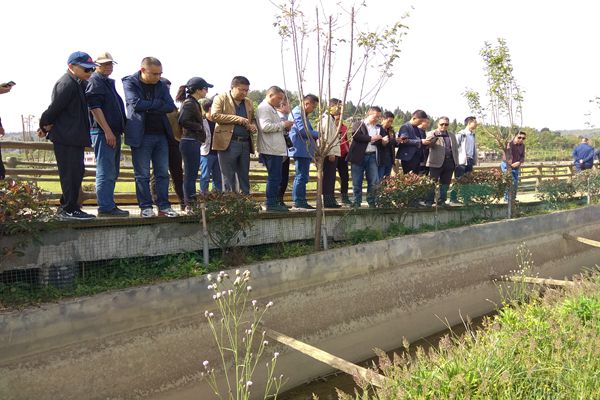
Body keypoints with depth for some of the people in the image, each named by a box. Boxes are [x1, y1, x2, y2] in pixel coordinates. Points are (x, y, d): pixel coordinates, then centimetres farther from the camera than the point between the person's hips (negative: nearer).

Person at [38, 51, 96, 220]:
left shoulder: (80, 84, 14)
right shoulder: (66, 84, -16)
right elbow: (54, 108, -18)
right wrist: (45, 126, -4)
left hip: (75, 137, 10)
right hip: (66, 137, -10)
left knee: (77, 171, 14)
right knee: (71, 173, -5)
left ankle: (66, 207, 24)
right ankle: (69, 210, 2)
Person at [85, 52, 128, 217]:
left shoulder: (109, 82, 22)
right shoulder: (94, 81, -5)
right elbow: (94, 107, -14)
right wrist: (107, 131, -20)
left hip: (113, 132, 10)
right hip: (103, 133, -10)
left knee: (112, 172, 13)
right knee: (105, 172, -9)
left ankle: (108, 205, 20)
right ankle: (106, 207, -6)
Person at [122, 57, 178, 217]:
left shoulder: (161, 85, 11)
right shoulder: (130, 82, 0)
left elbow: (170, 106, -2)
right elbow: (136, 104, -16)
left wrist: (147, 107, -10)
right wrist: (158, 103, -7)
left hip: (161, 135, 4)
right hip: (141, 136, -4)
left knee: (163, 173, 6)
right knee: (142, 175, 1)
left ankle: (164, 206, 13)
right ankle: (145, 207, 9)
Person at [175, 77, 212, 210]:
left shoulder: (194, 103, 17)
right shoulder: (189, 103, -12)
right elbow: (183, 121, -24)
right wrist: (200, 127, -14)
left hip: (193, 142, 10)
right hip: (190, 142, -10)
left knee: (191, 175, 13)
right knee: (190, 175, -6)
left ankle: (191, 204, 19)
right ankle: (190, 205, -2)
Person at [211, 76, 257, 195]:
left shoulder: (248, 102, 18)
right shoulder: (221, 99, 1)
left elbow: (252, 119, 29)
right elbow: (215, 115, -13)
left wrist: (253, 126, 4)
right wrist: (238, 119, -15)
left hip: (245, 144, 5)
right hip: (228, 143, -5)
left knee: (244, 177, 8)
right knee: (229, 177, 0)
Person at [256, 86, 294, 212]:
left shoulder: (271, 109, 24)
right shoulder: (264, 108, -9)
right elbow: (265, 126, -22)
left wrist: (285, 128, 11)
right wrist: (283, 124, -14)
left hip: (276, 149, 11)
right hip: (271, 149, -11)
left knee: (275, 178, 13)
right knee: (274, 178, -8)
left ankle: (274, 203, 18)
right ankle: (271, 204, -4)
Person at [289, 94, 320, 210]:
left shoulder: (303, 114, 21)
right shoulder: (298, 112, -11)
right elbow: (303, 131, -20)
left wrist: (315, 137, 9)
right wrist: (318, 134, -11)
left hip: (305, 151, 11)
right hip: (301, 150, -11)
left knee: (303, 177, 12)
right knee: (301, 176, -9)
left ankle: (301, 202, 18)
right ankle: (298, 203, -6)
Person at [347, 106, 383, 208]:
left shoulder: (379, 128, 17)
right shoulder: (359, 124, 3)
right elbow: (356, 136, -14)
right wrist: (371, 138, -12)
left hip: (372, 156, 4)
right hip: (359, 156, -3)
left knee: (374, 182, 0)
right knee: (357, 182, 2)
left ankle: (372, 202, 10)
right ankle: (357, 202, 13)